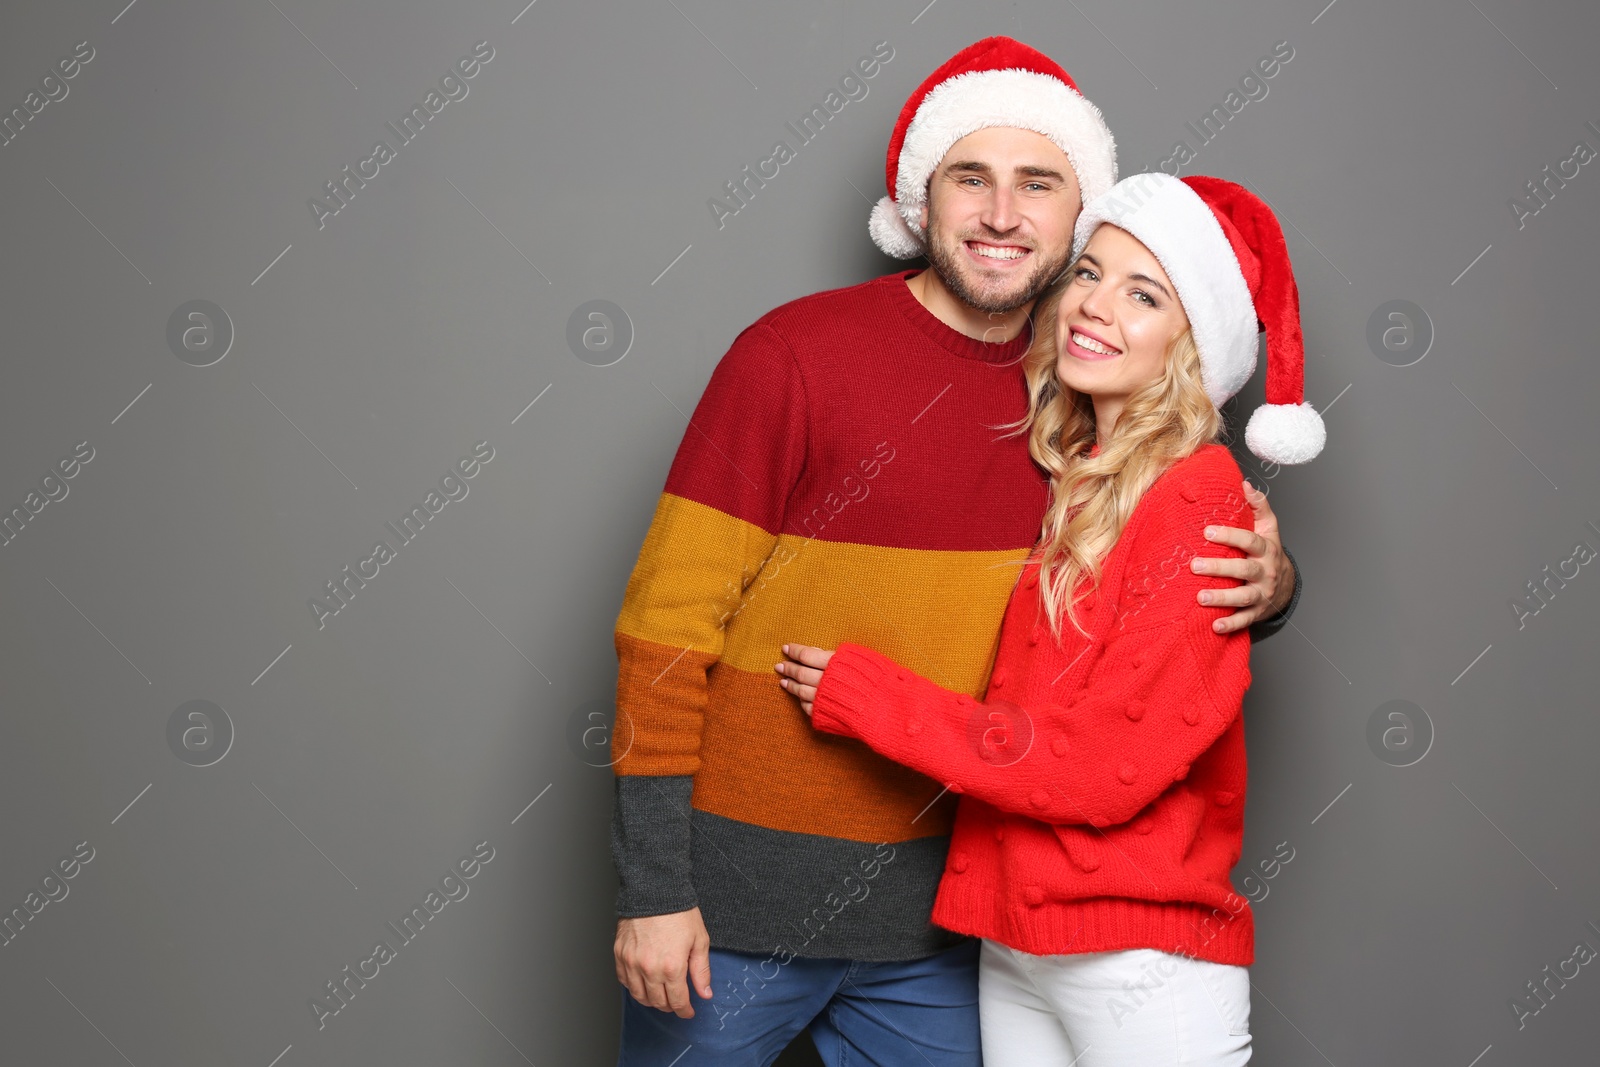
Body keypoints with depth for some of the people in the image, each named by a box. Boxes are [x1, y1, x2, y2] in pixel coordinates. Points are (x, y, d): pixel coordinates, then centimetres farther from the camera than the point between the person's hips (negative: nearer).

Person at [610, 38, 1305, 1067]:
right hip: (738, 905, -4)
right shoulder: (795, 354, -12)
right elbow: (667, 622, -11)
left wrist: (1268, 585, -9)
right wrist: (652, 889, -13)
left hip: (932, 911, 4)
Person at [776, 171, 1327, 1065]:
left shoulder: (1201, 508, -13)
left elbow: (1106, 765, -17)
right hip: (1010, 945, 6)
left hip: (1141, 964, -6)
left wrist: (866, 697, -11)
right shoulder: (1060, 481, 7)